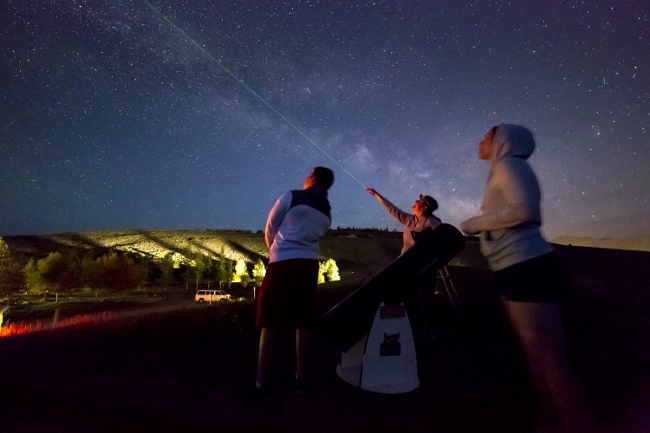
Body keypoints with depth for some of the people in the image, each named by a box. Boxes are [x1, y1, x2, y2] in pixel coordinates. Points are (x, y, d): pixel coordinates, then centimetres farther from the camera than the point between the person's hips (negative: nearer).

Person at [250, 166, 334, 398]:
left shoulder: (291, 197, -3)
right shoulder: (326, 214, 15)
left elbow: (270, 228, 4)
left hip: (283, 262, -5)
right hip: (309, 264, 6)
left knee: (271, 320, 1)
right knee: (303, 321, 12)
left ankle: (262, 383, 7)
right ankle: (302, 377, 20)